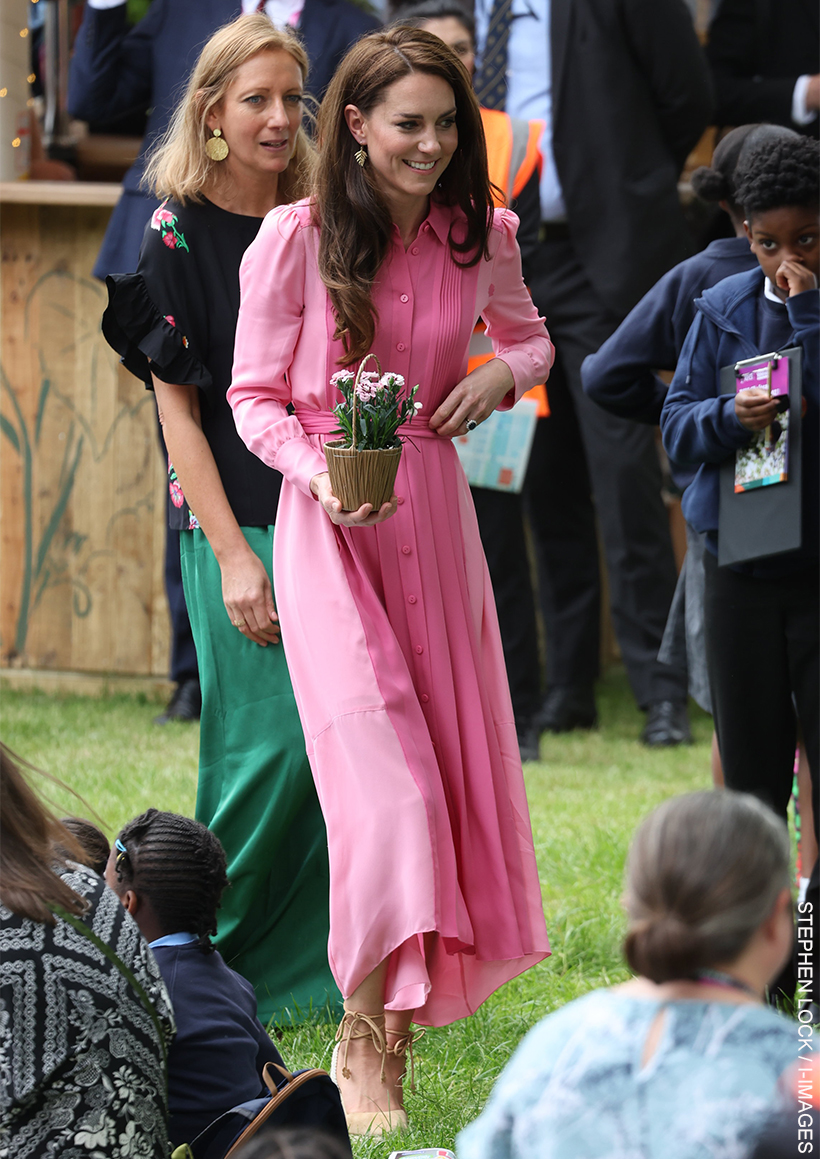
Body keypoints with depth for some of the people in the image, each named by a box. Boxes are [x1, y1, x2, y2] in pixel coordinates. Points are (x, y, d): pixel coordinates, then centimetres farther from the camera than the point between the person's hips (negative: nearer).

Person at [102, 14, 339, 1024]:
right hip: (236, 522, -5)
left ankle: (308, 961, 12)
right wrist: (233, 556, -13)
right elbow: (178, 406, -7)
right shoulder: (178, 232, -4)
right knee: (271, 742, -7)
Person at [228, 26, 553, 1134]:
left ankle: (412, 997, 23)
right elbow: (253, 396, -3)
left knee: (452, 761, 6)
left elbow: (531, 335, 21)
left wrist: (503, 373, -2)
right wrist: (317, 471, -20)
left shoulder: (480, 236, 2)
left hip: (436, 510, 5)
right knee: (380, 771, -14)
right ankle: (365, 1039, -4)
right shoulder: (294, 240, -10)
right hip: (327, 517, -5)